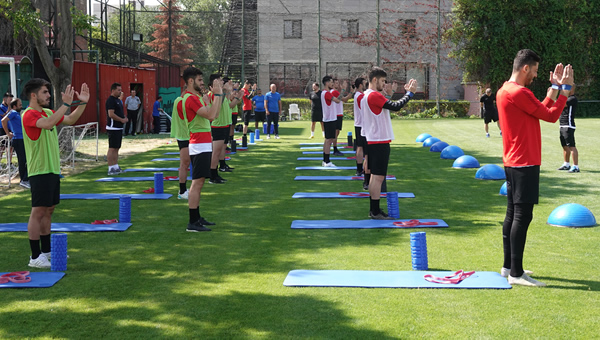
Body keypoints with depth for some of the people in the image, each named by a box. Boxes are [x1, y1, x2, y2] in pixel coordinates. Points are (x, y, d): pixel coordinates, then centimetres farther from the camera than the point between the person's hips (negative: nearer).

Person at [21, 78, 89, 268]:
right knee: (38, 212, -6)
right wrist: (66, 104, -35)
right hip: (39, 172, -9)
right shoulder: (29, 115, -15)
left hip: (52, 169, 9)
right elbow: (48, 124, -34)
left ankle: (46, 251, 24)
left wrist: (82, 103, 10)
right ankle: (35, 257, -2)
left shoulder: (47, 112, 13)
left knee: (49, 210, 14)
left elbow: (70, 120, 22)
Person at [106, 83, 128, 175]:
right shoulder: (110, 100, -13)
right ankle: (111, 169, -7)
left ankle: (116, 167, 20)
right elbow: (111, 114, -22)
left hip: (119, 128, 10)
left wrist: (124, 117, 9)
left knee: (117, 148, 13)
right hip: (113, 128, -10)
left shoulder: (118, 100, 18)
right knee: (112, 148, -8)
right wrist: (122, 120, -16)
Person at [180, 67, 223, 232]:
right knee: (197, 183, -10)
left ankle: (197, 218, 20)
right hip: (199, 145, -11)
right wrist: (217, 94, -19)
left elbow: (214, 115, 23)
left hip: (204, 145, 11)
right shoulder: (190, 98, -15)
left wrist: (218, 93, 19)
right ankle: (192, 223, -9)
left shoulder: (197, 97, 16)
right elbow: (211, 115, -25)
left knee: (198, 182, 13)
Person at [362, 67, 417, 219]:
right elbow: (396, 106, -20)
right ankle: (375, 212, -5)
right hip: (379, 142, -11)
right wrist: (410, 93, -10)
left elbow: (388, 104, 18)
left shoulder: (367, 95, 15)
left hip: (373, 141, 11)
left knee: (375, 176, 14)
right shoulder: (374, 95, -16)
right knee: (378, 177, -7)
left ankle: (373, 209, 19)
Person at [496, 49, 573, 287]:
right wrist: (565, 89, -3)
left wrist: (554, 88, 19)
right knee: (522, 216, -9)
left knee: (513, 214, 13)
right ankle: (516, 273, -7)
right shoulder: (519, 93, -16)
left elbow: (541, 110, 20)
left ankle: (509, 266, 19)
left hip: (512, 162, 10)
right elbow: (551, 116, -13)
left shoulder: (505, 91, 15)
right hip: (524, 163, -10)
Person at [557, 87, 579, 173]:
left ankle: (576, 166, -15)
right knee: (565, 146, 18)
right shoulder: (568, 99, 19)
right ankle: (566, 165, 29)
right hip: (563, 126, 11)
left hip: (569, 126, -11)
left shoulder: (573, 99, -13)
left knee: (571, 146, -13)